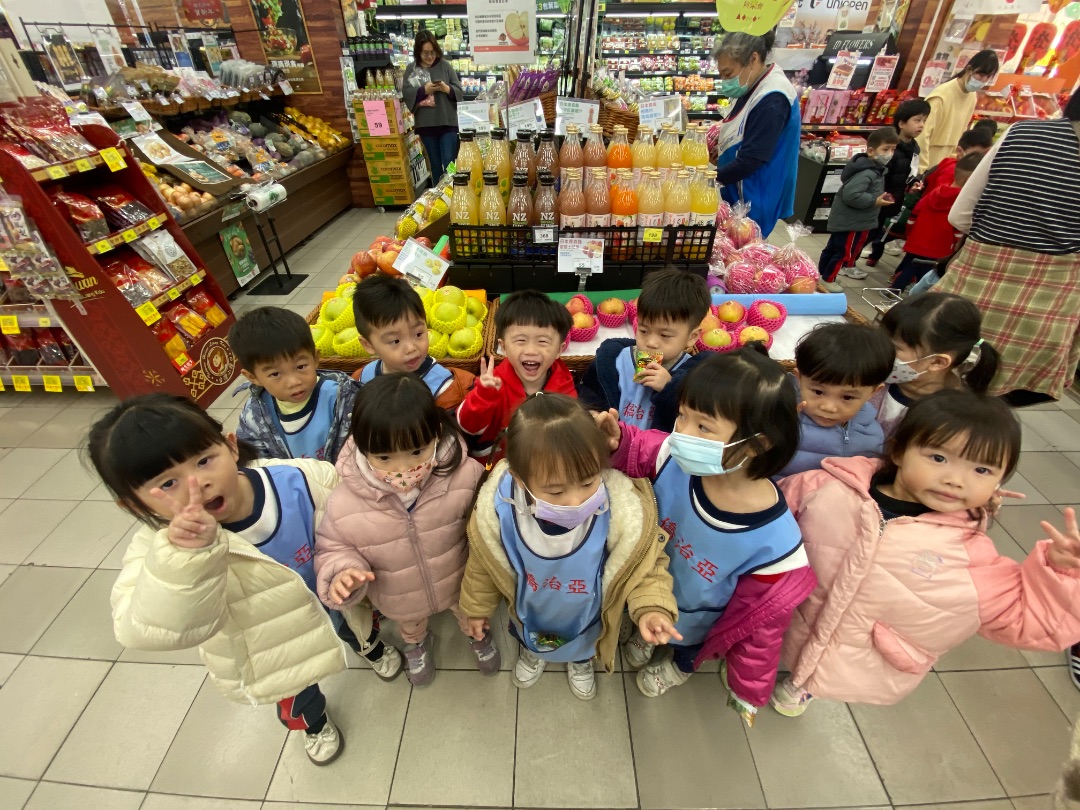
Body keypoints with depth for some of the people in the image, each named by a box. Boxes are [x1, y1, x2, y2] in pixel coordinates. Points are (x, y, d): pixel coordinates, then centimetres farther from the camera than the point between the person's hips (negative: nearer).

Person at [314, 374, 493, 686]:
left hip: (462, 583, -1)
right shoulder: (344, 502, -33)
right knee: (410, 627, 37)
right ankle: (416, 643, 73)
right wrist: (341, 573, -34)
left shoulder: (463, 475, -34)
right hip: (399, 601, 1)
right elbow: (333, 548, -13)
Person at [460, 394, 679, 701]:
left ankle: (581, 662, 73)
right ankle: (531, 652, 74)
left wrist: (651, 607, -38)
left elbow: (644, 566, -20)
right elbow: (482, 564, -14)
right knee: (530, 634, 36)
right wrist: (478, 606, 2)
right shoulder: (495, 511, -38)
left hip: (589, 613, 0)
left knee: (583, 642, 36)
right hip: (531, 609, 1)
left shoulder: (626, 512, -42)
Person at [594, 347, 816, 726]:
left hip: (699, 615, -1)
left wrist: (749, 687, -9)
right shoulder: (675, 458, -36)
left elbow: (760, 621, -22)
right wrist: (615, 439, -37)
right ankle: (647, 631, 71)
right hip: (652, 583, 2)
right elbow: (637, 452, -14)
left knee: (688, 642, 34)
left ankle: (682, 664, 69)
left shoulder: (775, 541, -38)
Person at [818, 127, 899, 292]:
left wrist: (881, 196, 8)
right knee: (844, 252, 0)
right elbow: (850, 195, -33)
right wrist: (875, 202, -25)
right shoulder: (866, 173, -23)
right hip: (850, 222, -10)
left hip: (849, 220, 10)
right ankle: (827, 279, 12)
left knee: (833, 248, 18)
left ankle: (822, 273, 31)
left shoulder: (876, 169, 10)